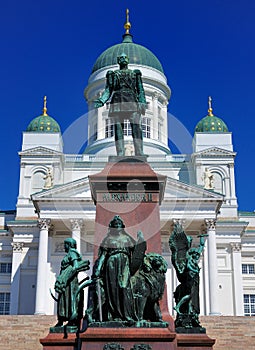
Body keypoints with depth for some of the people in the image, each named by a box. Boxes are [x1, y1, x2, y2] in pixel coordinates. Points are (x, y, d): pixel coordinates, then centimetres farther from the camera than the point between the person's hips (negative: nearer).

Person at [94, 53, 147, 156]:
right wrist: (101, 101, -4)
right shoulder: (112, 74, 23)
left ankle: (139, 155, -24)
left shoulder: (135, 73, 23)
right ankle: (120, 155, -16)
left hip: (132, 101, -1)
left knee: (136, 127, -16)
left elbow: (140, 90, 14)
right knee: (118, 128, -10)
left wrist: (142, 103, -2)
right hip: (117, 101, 1)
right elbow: (108, 90, 15)